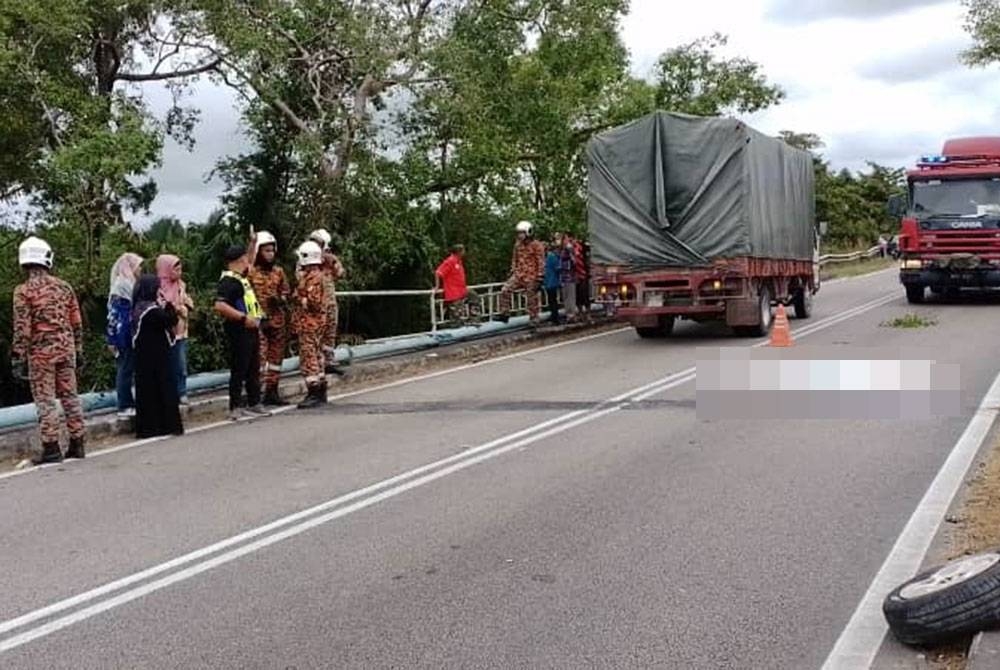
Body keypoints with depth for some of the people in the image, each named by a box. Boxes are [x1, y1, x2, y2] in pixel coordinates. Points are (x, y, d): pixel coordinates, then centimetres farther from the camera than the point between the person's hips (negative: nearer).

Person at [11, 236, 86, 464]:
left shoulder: (24, 291, -7)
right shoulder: (64, 287, 7)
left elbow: (22, 328, -12)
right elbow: (77, 323, 10)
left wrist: (18, 358, -8)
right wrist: (78, 350, 18)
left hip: (41, 352, -4)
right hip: (66, 348, 5)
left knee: (45, 400, 0)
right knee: (69, 396, 11)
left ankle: (51, 448, 1)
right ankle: (77, 444, 14)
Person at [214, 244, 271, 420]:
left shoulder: (241, 277, 15)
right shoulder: (228, 280, -16)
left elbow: (249, 266, 39)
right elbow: (220, 306, -28)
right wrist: (243, 317, -27)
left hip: (251, 329, 10)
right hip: (239, 330, -10)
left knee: (253, 369, 16)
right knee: (239, 370, -4)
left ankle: (254, 404, 25)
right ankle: (236, 408, 2)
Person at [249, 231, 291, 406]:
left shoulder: (278, 271, 11)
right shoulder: (251, 271, -7)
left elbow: (286, 291, 19)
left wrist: (282, 299, -3)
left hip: (277, 320, 7)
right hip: (258, 321, -6)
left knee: (276, 355, 12)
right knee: (259, 357, -9)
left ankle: (272, 391, 22)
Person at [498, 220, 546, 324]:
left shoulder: (537, 245, -9)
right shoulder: (517, 245, 9)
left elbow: (541, 262, -9)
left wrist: (539, 278, -12)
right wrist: (513, 271, 15)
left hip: (531, 277, -5)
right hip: (518, 275, 5)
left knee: (532, 300, 3)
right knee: (505, 290, -10)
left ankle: (534, 321, 15)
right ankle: (505, 314, -3)